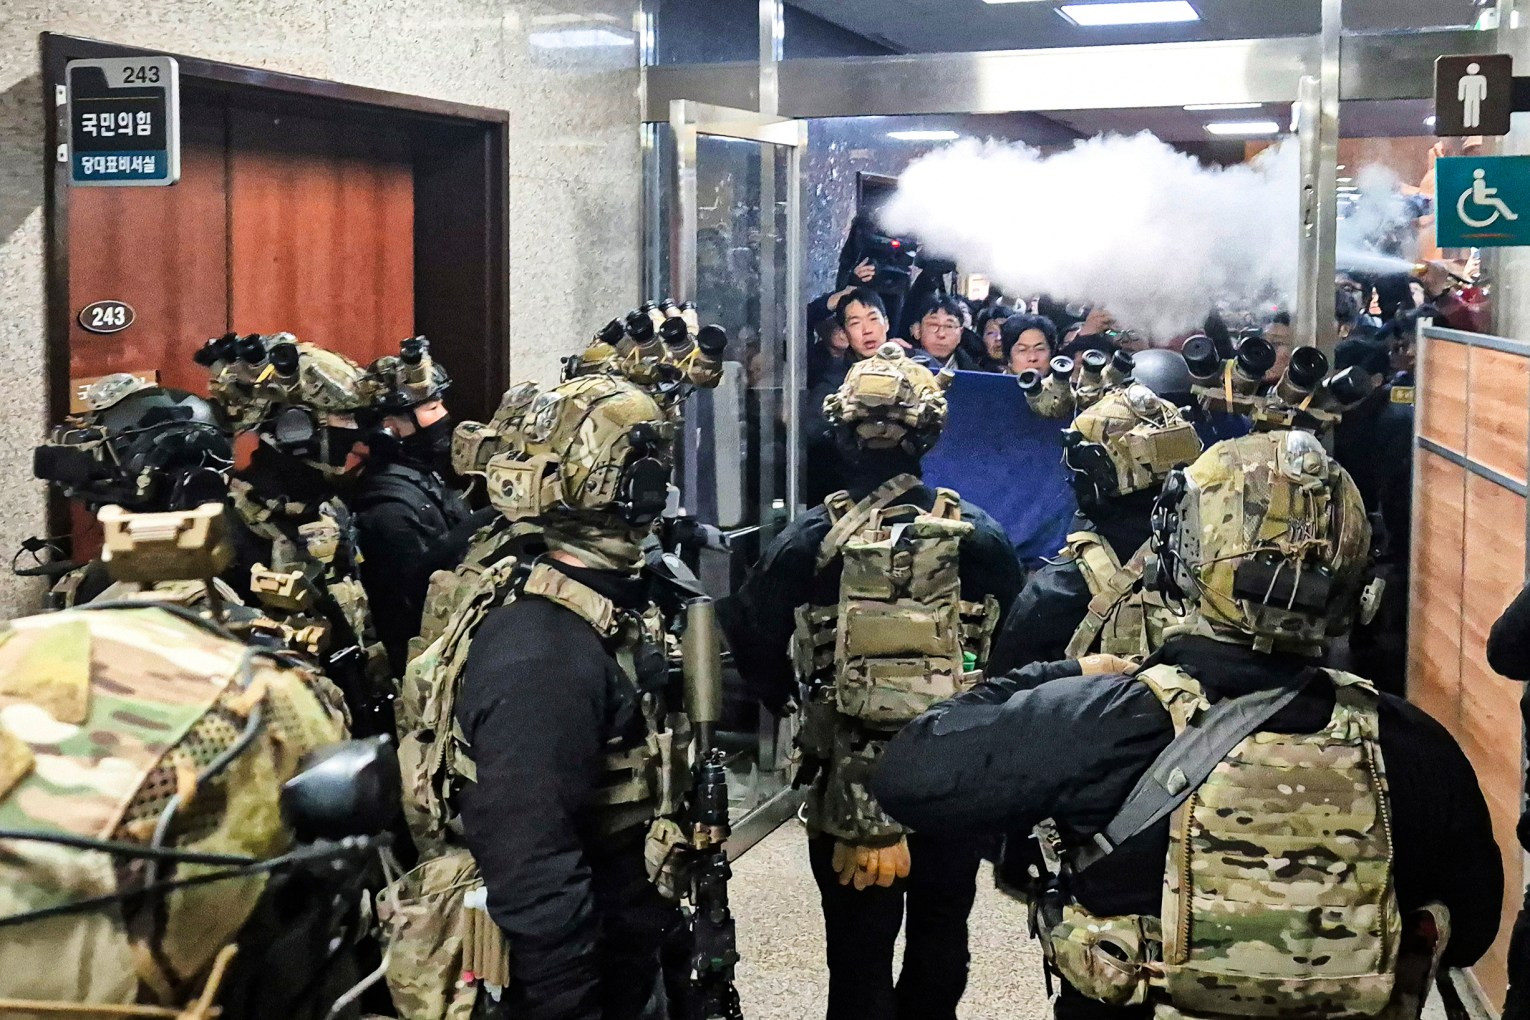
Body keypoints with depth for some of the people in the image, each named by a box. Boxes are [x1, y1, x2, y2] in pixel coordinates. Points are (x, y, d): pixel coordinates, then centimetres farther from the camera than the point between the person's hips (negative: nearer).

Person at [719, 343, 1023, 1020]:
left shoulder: (810, 541, -10)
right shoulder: (979, 538, -6)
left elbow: (752, 647, -7)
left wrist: (789, 702, 11)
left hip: (849, 786, -1)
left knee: (860, 957, 9)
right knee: (939, 940, 19)